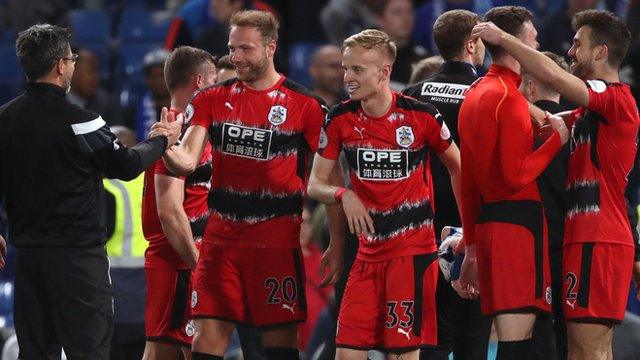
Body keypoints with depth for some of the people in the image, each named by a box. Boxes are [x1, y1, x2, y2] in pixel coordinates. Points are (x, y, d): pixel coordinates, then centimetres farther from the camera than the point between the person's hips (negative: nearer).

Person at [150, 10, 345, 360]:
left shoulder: (305, 105, -2)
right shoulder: (213, 99, 7)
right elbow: (187, 161, -2)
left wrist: (337, 244, -3)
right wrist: (166, 147, -25)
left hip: (278, 240, -3)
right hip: (220, 238, 3)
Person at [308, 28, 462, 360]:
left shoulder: (420, 116, -7)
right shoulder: (340, 119, 2)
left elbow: (458, 169, 7)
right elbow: (315, 185, 7)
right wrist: (343, 195, -14)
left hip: (413, 249, -4)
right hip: (368, 252, 4)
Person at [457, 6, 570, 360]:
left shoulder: (474, 95, 16)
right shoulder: (511, 99, -12)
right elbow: (518, 175, -19)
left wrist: (471, 248, 25)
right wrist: (556, 139, -7)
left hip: (485, 221, 9)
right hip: (518, 221, -9)